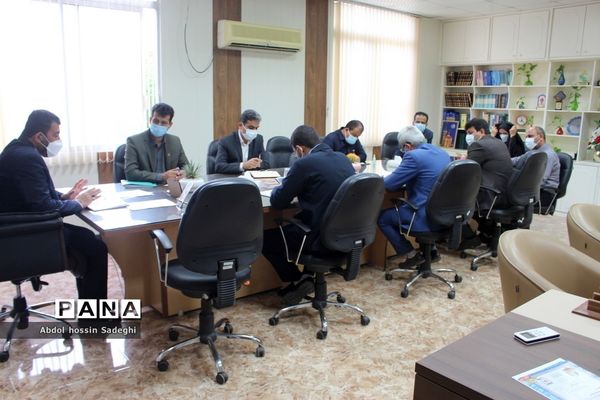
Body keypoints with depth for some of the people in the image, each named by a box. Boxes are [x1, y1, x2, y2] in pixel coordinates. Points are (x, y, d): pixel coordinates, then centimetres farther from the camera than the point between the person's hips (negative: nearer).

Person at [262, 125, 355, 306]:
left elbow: (277, 202, -7)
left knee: (265, 238, 12)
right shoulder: (343, 158, 7)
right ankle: (306, 277, 28)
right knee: (287, 224, 31)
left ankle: (298, 280, 15)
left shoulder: (304, 164, -14)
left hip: (321, 237, -8)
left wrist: (277, 190, 15)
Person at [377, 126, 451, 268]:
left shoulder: (413, 156, -17)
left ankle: (412, 255, 10)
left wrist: (383, 179, 8)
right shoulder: (442, 152, 9)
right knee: (400, 206, 33)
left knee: (382, 217, 6)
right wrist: (406, 179, 19)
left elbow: (389, 184, -13)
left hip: (427, 217, -9)